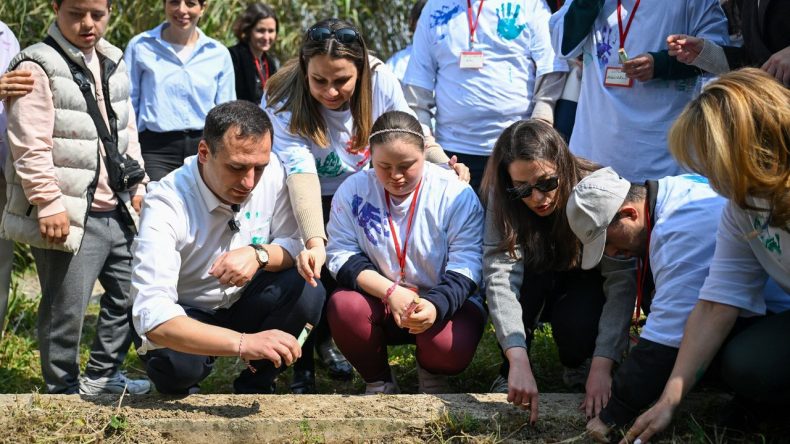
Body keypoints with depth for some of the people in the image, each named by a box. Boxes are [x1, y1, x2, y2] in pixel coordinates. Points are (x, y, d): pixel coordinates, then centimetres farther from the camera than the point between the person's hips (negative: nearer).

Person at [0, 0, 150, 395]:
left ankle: (101, 375, 33)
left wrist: (137, 185, 16)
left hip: (116, 210, 8)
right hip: (69, 216, -8)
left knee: (129, 292, 17)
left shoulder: (113, 62, 12)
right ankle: (63, 390, 16)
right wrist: (48, 203, -20)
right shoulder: (38, 67, -13)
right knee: (66, 307, -1)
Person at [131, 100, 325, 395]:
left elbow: (296, 245, -6)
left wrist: (259, 254, -32)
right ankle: (183, 389, 4)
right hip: (185, 315, -4)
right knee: (174, 361, -36)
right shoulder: (166, 205, -31)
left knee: (307, 291, -25)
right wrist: (243, 342, -53)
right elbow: (151, 315, -40)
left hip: (244, 303, 4)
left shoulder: (271, 171, -17)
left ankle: (254, 387, 0)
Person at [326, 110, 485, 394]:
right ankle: (378, 382, 0)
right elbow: (341, 255, -10)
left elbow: (465, 267, -16)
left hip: (445, 301, -1)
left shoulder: (456, 194, -12)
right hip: (379, 300, 2)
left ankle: (431, 375, 10)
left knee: (449, 348, -33)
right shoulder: (353, 190, -5)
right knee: (343, 307, -30)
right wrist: (390, 291, -26)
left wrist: (436, 305, -36)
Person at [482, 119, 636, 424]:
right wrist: (518, 361, -50)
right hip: (536, 290, 1)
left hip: (587, 287, -1)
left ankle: (578, 366, 1)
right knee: (525, 272, -33)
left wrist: (602, 366, -43)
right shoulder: (502, 200, -25)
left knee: (575, 323, -34)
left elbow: (621, 280, -33)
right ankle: (509, 375, -13)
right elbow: (499, 275, -37)